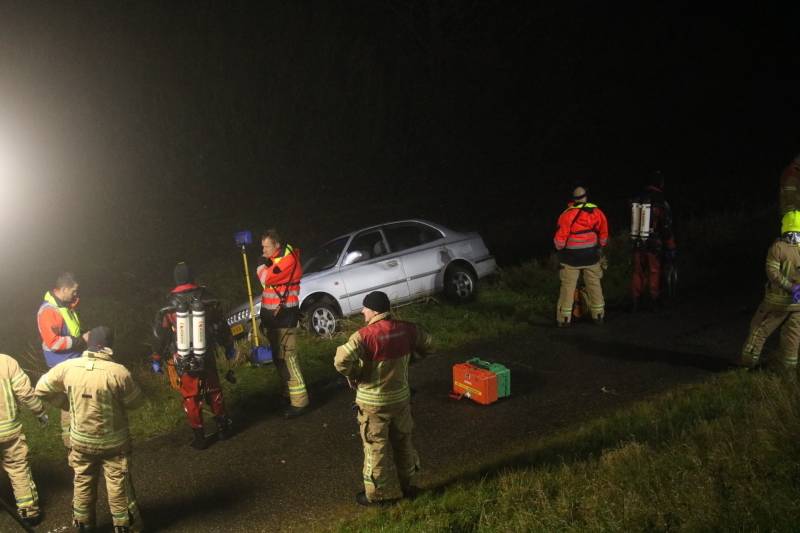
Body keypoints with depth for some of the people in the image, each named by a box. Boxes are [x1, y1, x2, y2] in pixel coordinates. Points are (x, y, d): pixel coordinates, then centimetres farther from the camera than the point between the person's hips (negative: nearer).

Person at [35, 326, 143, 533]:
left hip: (81, 440, 3)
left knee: (83, 482, 21)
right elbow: (135, 401, -9)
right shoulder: (118, 372, -23)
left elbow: (41, 389, 2)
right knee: (118, 484, 12)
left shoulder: (68, 367, -13)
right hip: (113, 441, -3)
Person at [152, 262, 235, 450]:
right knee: (213, 391, 19)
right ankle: (223, 428, 29)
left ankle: (199, 437, 15)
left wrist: (157, 359, 9)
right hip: (207, 357, 2)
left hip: (184, 362, -2)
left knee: (191, 398, 10)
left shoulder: (169, 306, -11)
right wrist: (229, 346, 16)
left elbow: (161, 335, -4)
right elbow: (221, 326, 2)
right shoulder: (207, 299, -7)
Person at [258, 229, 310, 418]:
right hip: (272, 314, 9)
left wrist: (261, 265, -4)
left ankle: (299, 401, -11)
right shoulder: (273, 260, 15)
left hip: (284, 316, -9)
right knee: (278, 357, 15)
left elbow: (267, 279, -23)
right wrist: (264, 316, 21)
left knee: (288, 357, -12)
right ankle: (288, 393, 27)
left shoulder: (288, 259, -15)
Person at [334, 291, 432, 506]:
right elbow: (426, 343, 13)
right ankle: (408, 485, 35)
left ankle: (378, 494, 21)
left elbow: (341, 360, -31)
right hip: (401, 397, 5)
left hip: (373, 402, -5)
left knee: (376, 448, 9)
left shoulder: (366, 335, -23)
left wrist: (352, 374, -11)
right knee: (403, 441, 21)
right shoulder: (406, 329, -5)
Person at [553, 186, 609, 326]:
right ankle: (598, 315, 19)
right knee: (594, 285, 14)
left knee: (567, 286, 2)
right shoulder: (597, 212, -2)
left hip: (571, 257, -3)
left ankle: (564, 318, 2)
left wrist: (560, 248, 10)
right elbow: (604, 234, 5)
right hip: (592, 256, 3)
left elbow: (560, 239, -10)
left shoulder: (567, 215, -12)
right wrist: (602, 246, 23)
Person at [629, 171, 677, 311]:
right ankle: (655, 302, 15)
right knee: (654, 272, 8)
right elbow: (667, 228, -12)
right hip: (655, 245, -4)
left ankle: (634, 302, 9)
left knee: (637, 272, 9)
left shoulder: (636, 200, 2)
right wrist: (671, 248, -5)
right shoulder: (661, 203, -13)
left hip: (637, 243, 4)